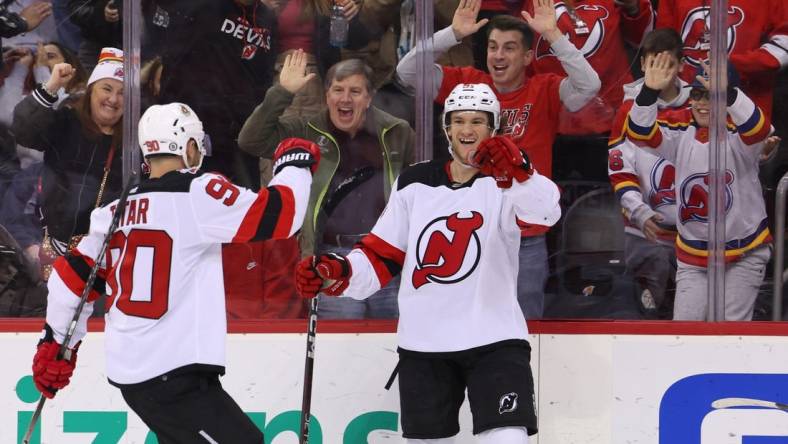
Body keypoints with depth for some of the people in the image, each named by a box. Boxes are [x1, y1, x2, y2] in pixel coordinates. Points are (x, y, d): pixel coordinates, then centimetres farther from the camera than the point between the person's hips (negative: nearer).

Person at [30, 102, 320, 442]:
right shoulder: (198, 194, -11)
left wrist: (55, 344, 28)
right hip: (175, 377, -8)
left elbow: (73, 278, 16)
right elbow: (276, 216, -16)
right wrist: (296, 163, 2)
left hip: (129, 372, 9)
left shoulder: (118, 210, 11)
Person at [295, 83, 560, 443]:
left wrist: (518, 171, -47)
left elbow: (547, 213, -26)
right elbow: (381, 256, 9)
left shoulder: (506, 180, -4)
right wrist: (336, 274, -11)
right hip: (423, 343, 4)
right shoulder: (414, 185, 8)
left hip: (494, 340, -4)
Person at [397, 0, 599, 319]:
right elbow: (407, 71, -5)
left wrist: (553, 35, -24)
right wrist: (453, 34, -16)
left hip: (527, 241, -1)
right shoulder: (466, 84, 2)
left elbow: (589, 85, -19)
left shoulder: (544, 92, -2)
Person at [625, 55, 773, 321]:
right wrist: (650, 92, -37)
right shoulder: (680, 129, -5)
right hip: (693, 256, 3)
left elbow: (758, 129, -37)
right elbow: (640, 134, -20)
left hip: (744, 253, -3)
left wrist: (726, 93, -53)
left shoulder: (737, 131, -14)